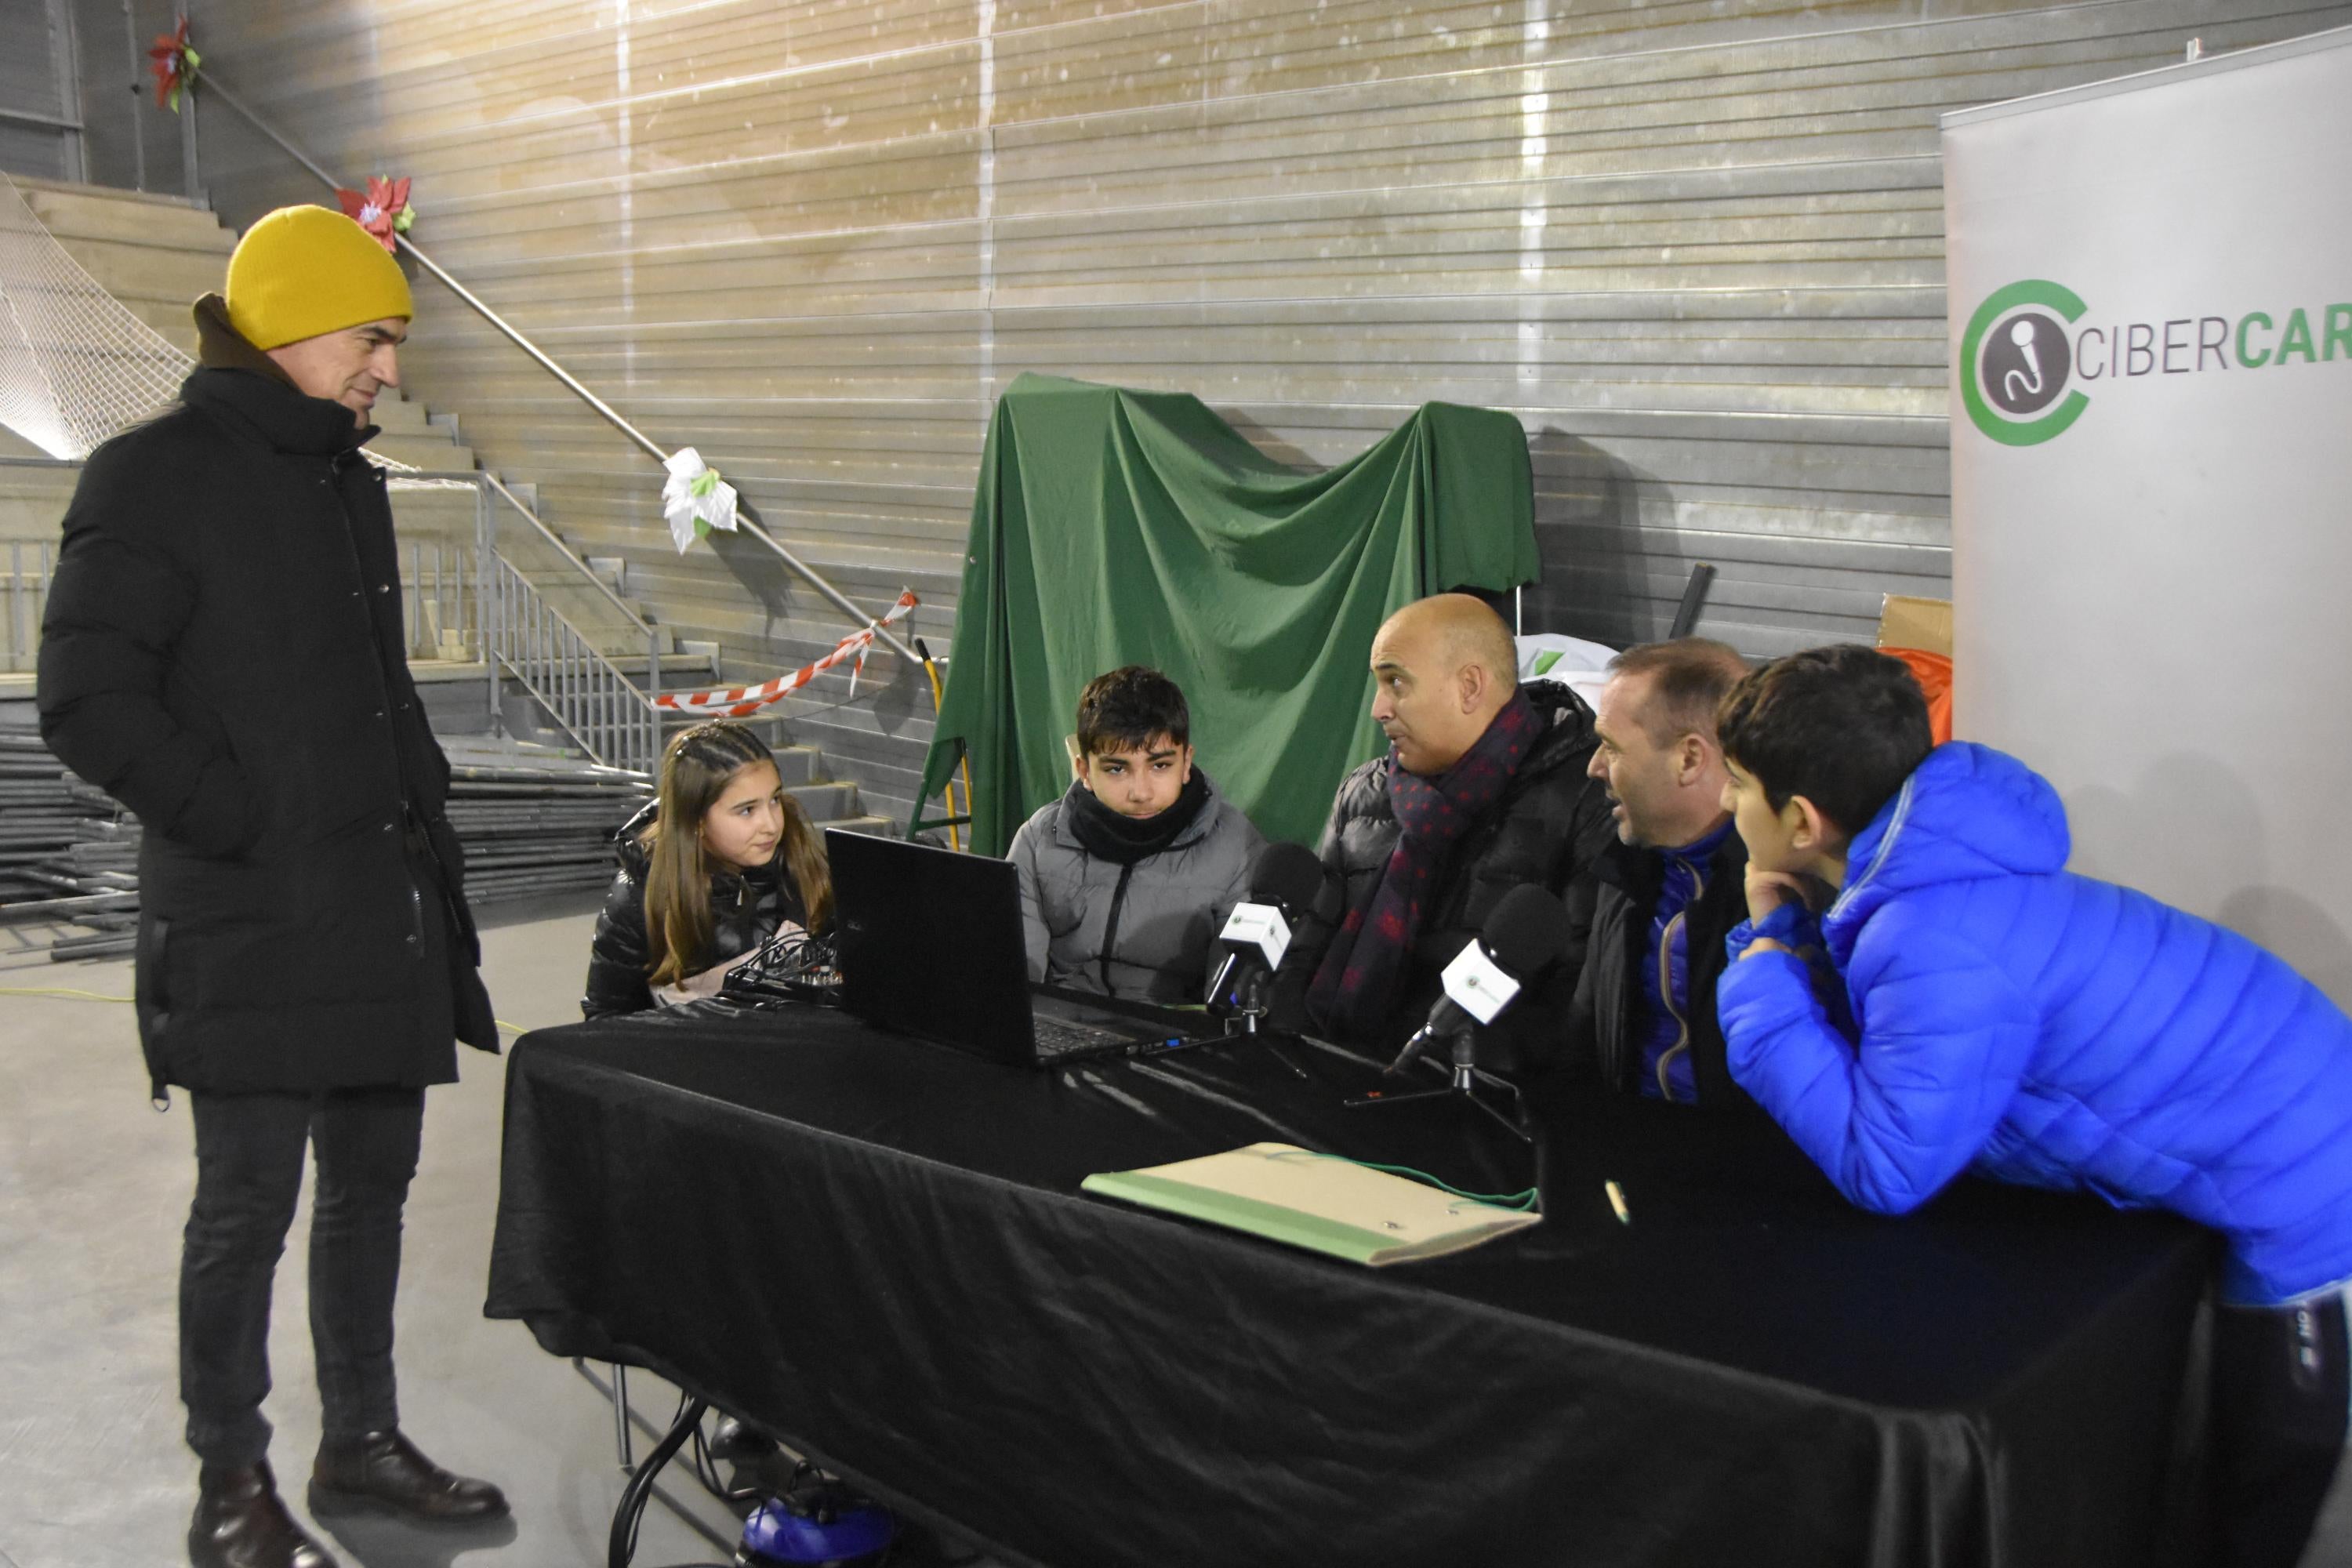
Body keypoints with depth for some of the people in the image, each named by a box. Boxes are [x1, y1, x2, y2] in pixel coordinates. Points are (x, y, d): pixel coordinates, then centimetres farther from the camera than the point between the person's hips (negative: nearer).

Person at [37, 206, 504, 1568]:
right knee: (249, 1208, 1)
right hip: (252, 928, -8)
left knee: (373, 1186, 15)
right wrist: (246, 828, -16)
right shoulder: (160, 476, -8)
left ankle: (363, 1439, 29)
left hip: (386, 916, 8)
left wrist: (424, 816, 15)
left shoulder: (350, 483, 17)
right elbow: (89, 700, -13)